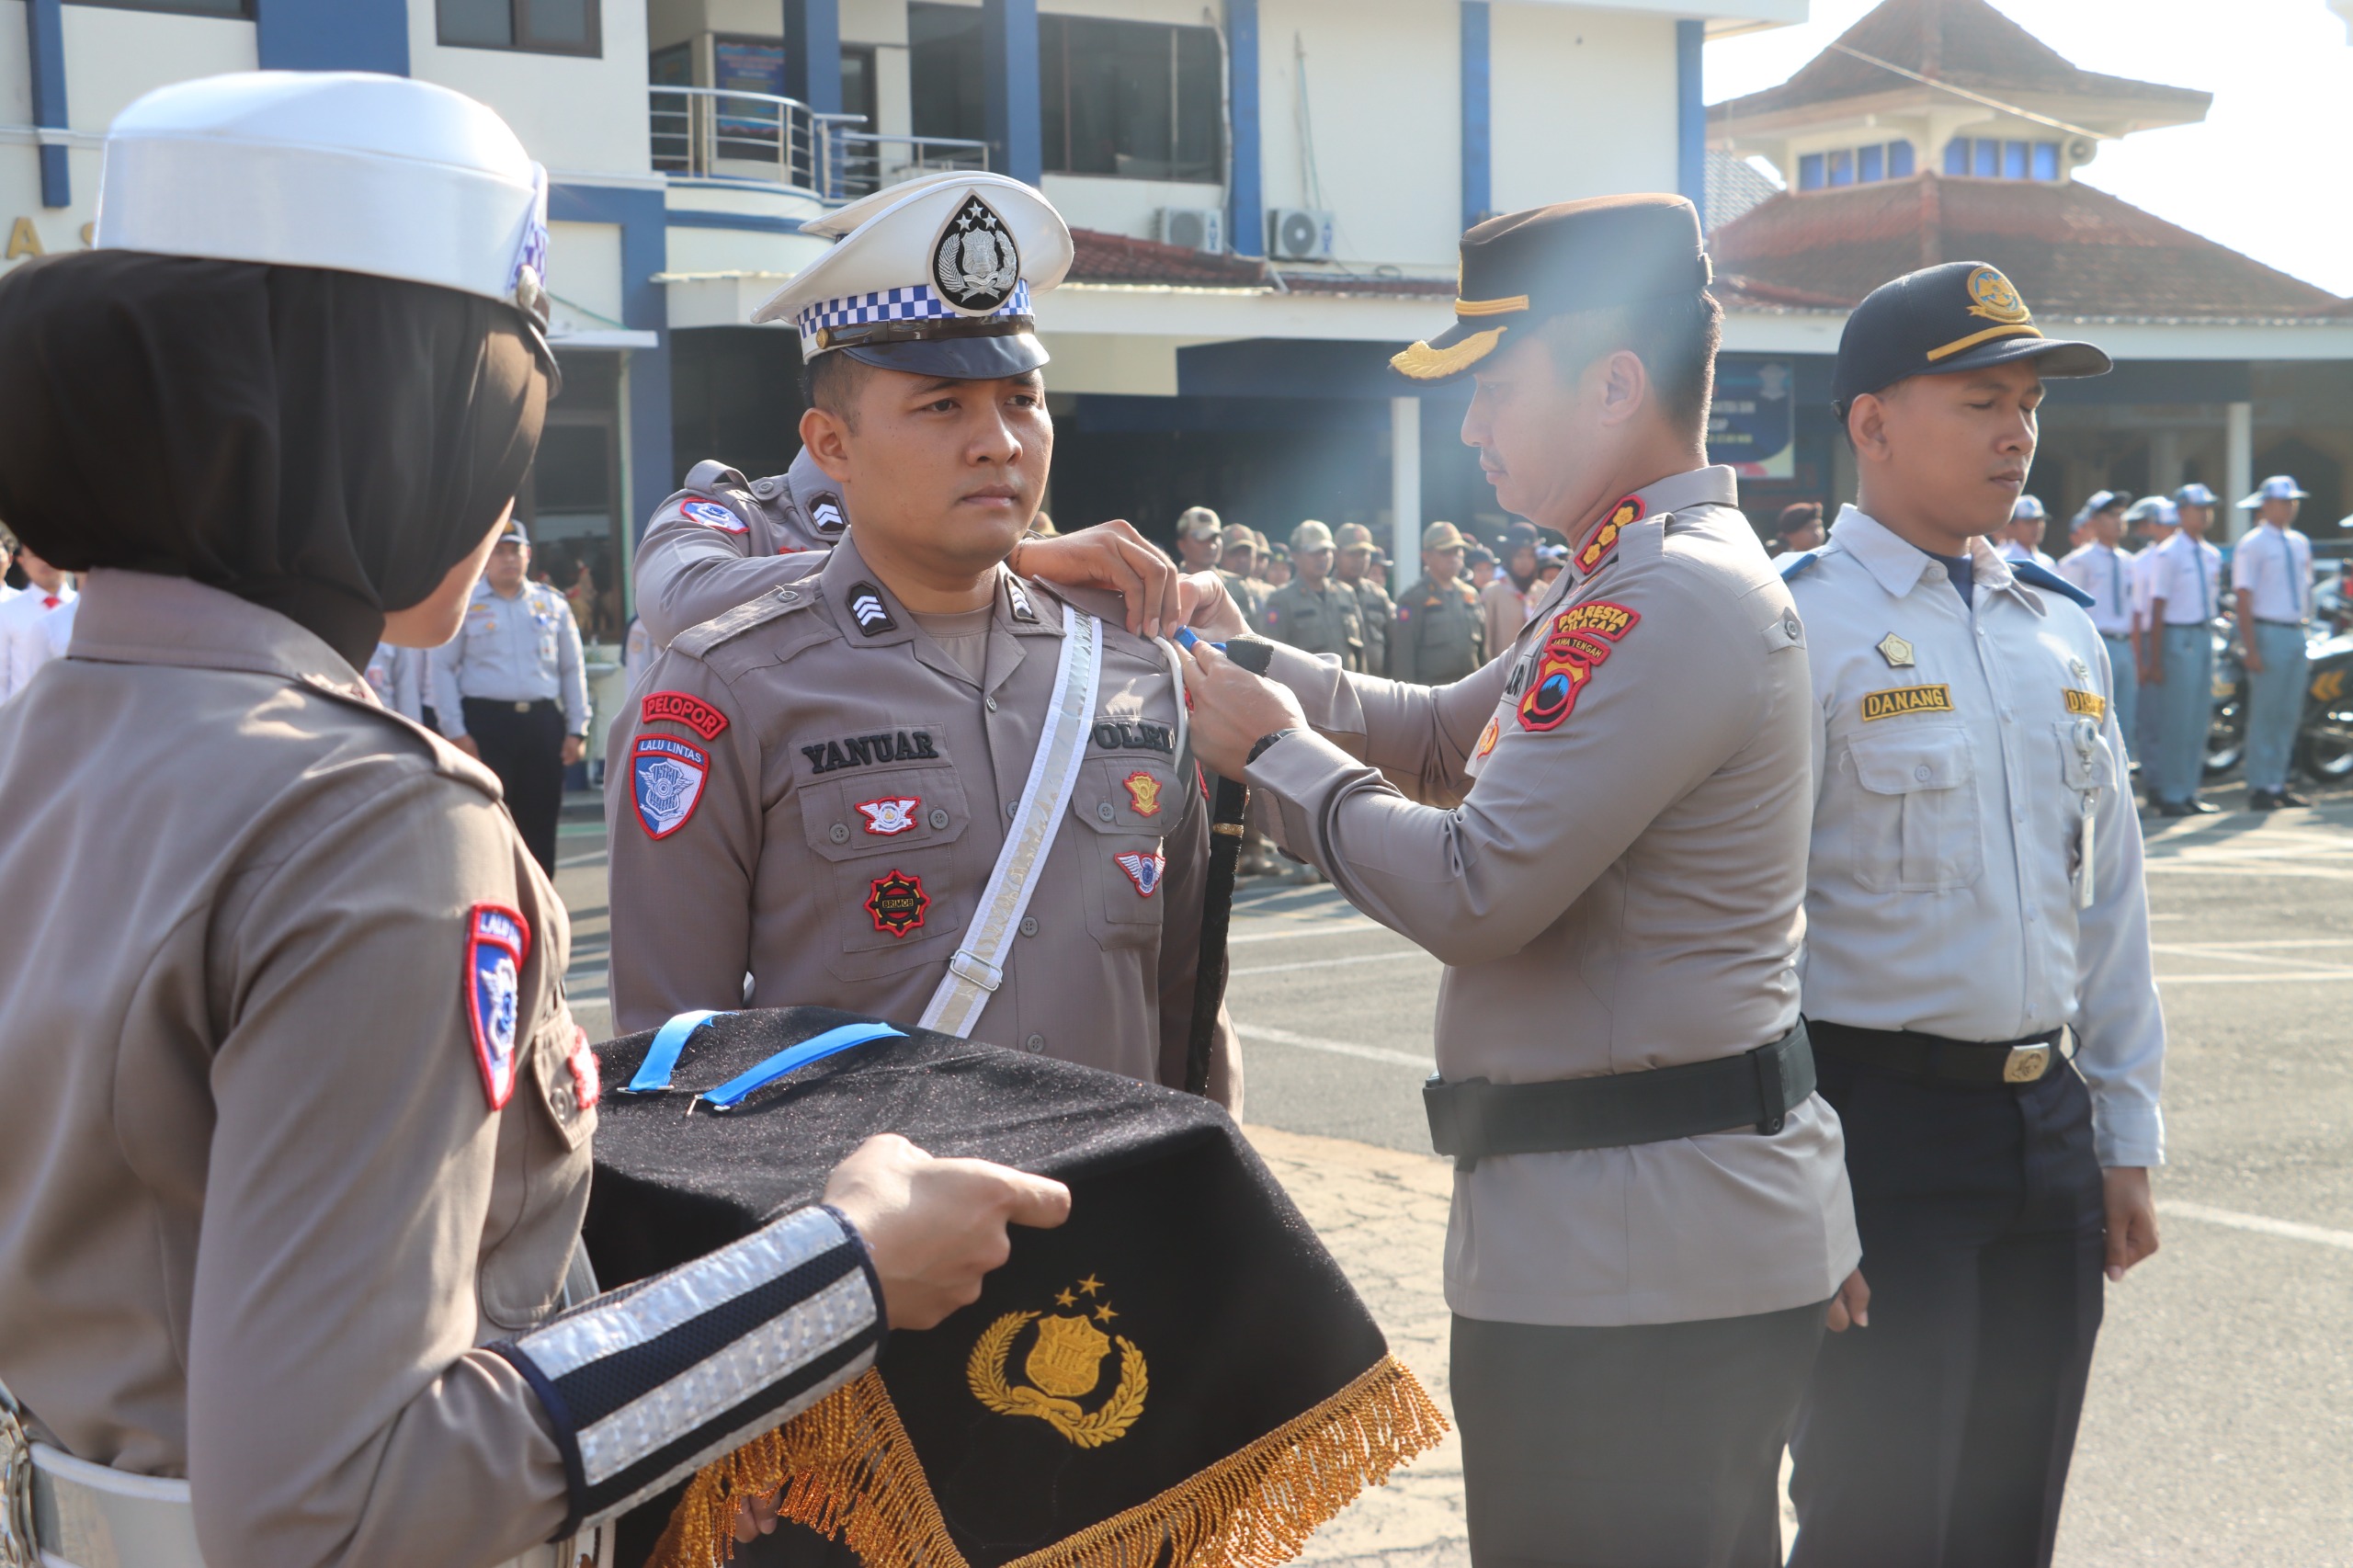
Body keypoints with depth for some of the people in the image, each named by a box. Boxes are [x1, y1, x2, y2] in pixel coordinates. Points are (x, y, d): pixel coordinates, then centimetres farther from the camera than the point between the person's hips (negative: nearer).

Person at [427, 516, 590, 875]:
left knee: (540, 825, 7)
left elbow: (573, 669, 13)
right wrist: (456, 733, -7)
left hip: (543, 723, 3)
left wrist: (577, 730, 5)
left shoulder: (552, 603, 11)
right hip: (486, 723, -3)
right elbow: (444, 668, 0)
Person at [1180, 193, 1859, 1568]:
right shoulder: (1637, 581, 14)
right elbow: (1453, 733, 22)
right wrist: (1250, 666, 9)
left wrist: (1276, 750, -10)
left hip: (1625, 1265, -10)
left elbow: (1475, 895, -24)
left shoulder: (1675, 601, -20)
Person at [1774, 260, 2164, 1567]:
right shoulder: (1799, 626, -11)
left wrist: (2125, 1137, 13)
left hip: (2048, 1124, 7)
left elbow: (2110, 894, 15)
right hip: (1878, 1128, -6)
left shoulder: (2063, 631, 11)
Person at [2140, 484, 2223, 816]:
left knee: (2200, 721, 9)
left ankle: (2188, 792, 17)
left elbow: (2212, 601, 17)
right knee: (2176, 722, -5)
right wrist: (2154, 662, -14)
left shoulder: (2212, 555, 12)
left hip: (2205, 637, 7)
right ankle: (2170, 797, 3)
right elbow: (2157, 610, -11)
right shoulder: (2167, 555, -9)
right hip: (2178, 638, -7)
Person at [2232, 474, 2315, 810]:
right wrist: (2250, 648, -17)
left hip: (2296, 634, 7)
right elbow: (2243, 597, -12)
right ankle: (2259, 789, -1)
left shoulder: (2300, 543, 14)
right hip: (2267, 633, -7)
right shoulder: (2252, 544, -8)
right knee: (2264, 714, -6)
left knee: (2289, 715, 9)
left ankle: (2277, 784, 16)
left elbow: (2305, 589, 20)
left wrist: (2305, 624, 11)